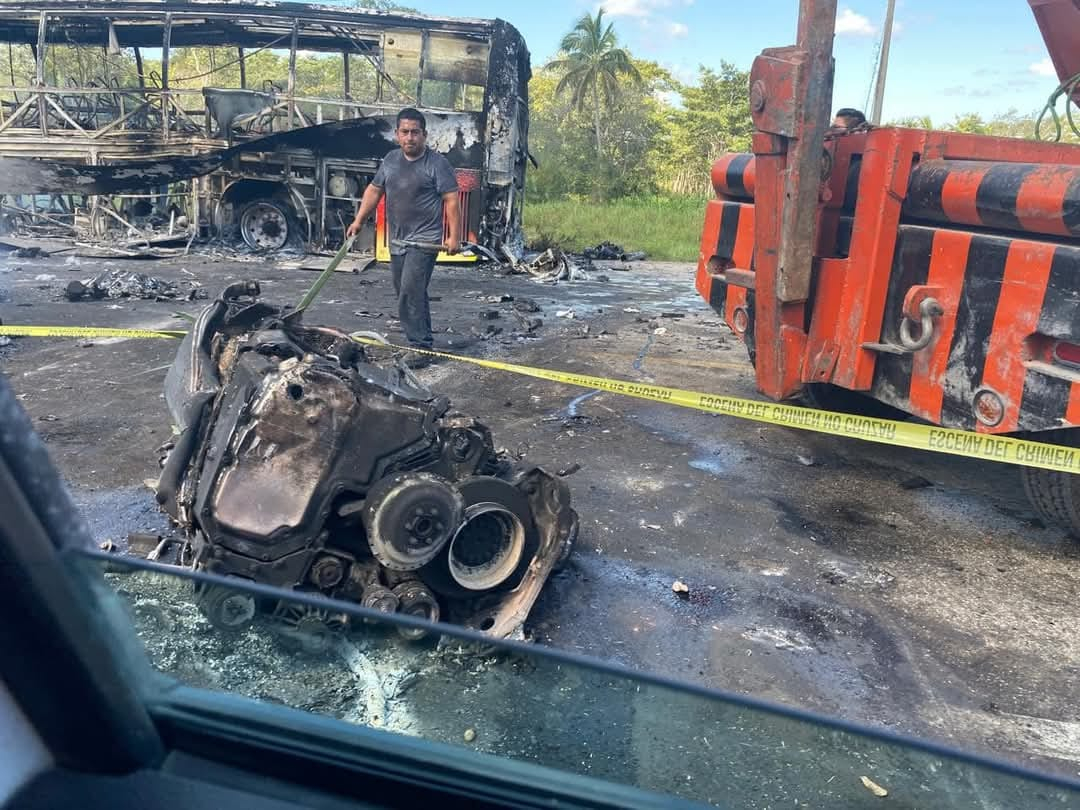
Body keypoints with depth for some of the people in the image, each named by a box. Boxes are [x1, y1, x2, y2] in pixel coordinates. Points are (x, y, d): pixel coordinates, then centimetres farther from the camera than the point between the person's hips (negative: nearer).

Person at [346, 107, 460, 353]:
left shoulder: (437, 163, -8)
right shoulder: (391, 160, 11)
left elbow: (452, 200, -11)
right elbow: (374, 190, 18)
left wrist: (454, 236, -17)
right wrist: (359, 221, 12)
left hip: (424, 240, -7)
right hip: (397, 241, 7)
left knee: (410, 291, -18)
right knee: (412, 294, 13)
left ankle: (419, 345, -13)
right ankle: (424, 340, 25)